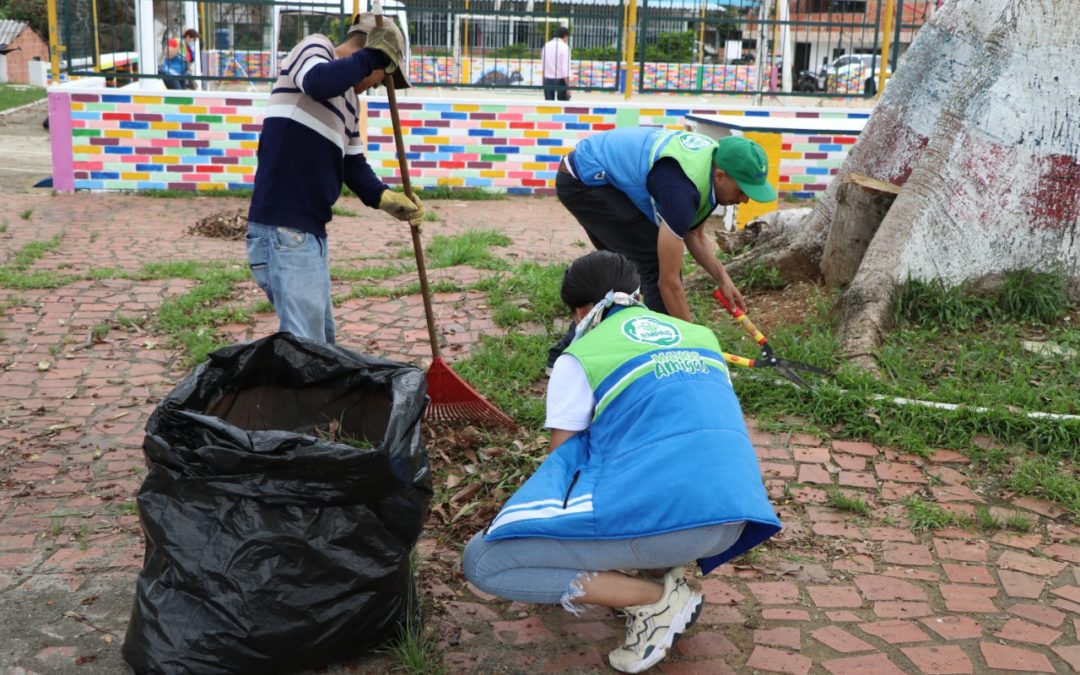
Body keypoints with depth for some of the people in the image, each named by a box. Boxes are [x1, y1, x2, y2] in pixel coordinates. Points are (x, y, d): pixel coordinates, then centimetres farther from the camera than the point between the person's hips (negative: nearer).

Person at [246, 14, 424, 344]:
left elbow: (354, 164, 19)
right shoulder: (315, 47, -4)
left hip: (311, 229, 10)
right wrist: (373, 55, -15)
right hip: (283, 230, -10)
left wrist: (384, 197, 0)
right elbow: (319, 82, -28)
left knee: (322, 336, 19)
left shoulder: (350, 101, 21)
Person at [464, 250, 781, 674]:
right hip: (734, 517, 7)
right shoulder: (701, 336, 24)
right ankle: (661, 568, 17)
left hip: (656, 514, -7)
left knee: (481, 560, 4)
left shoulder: (580, 356, 8)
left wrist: (545, 517, 36)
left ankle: (656, 600, 0)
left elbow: (561, 458, 15)